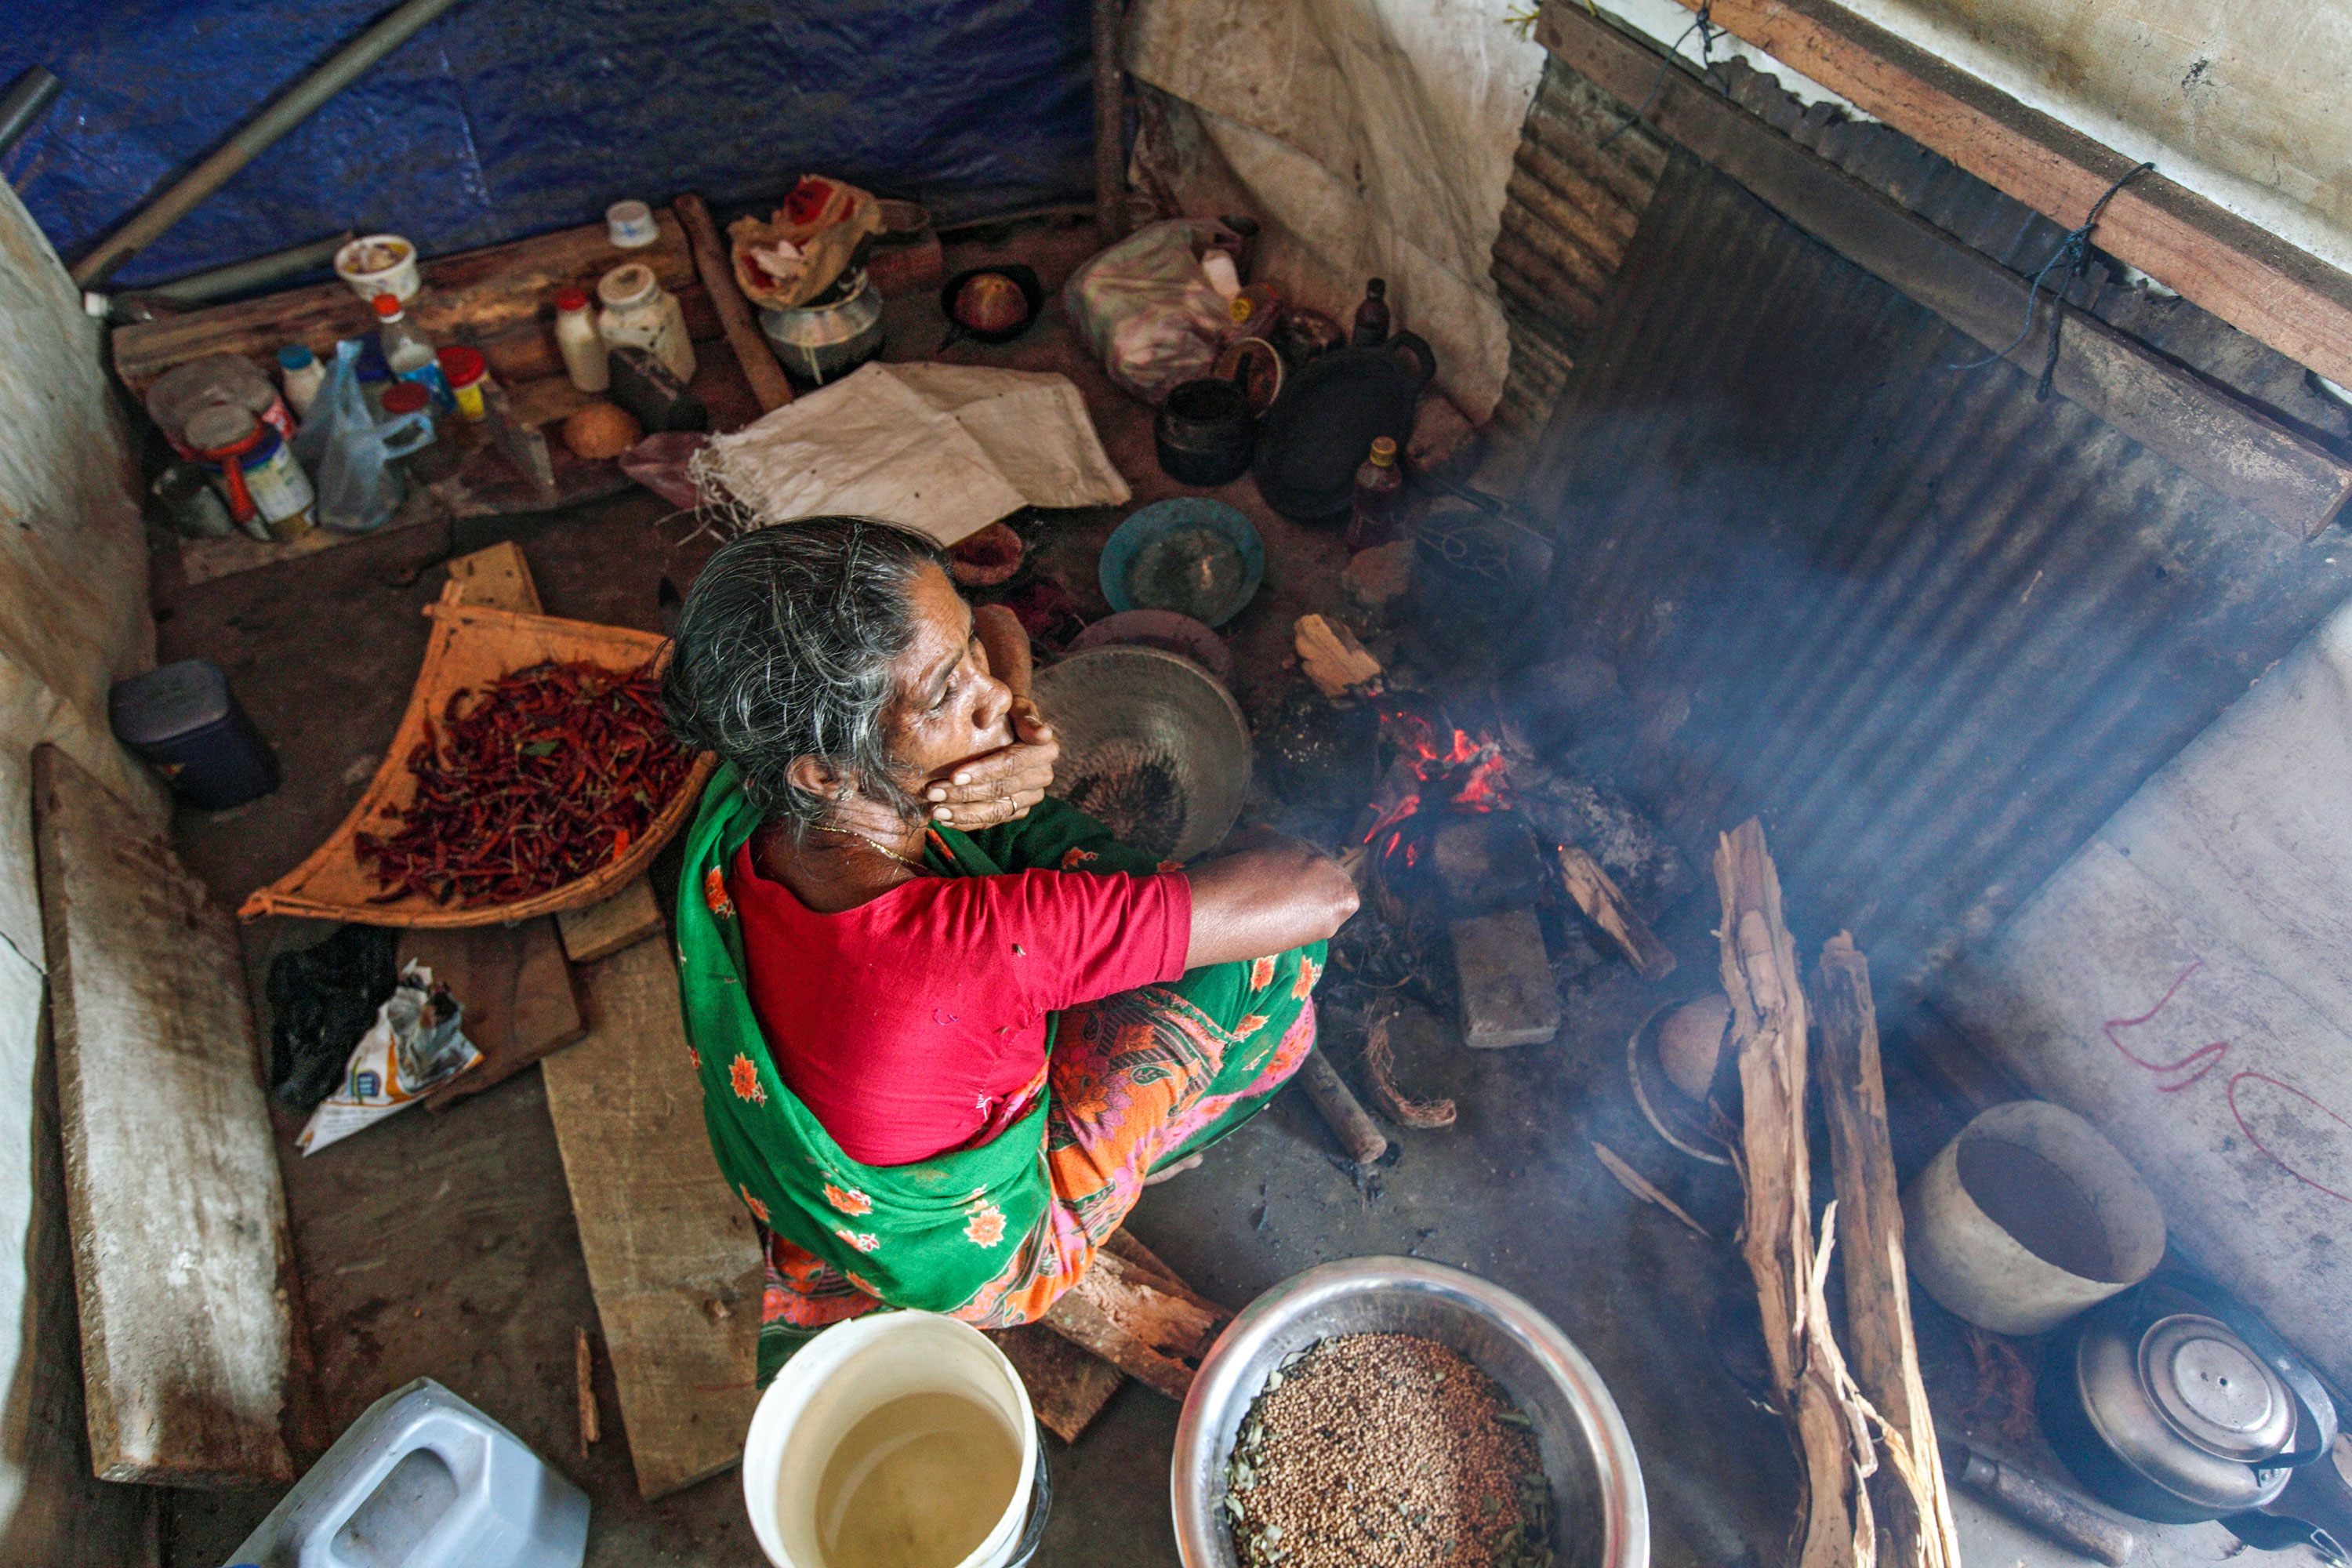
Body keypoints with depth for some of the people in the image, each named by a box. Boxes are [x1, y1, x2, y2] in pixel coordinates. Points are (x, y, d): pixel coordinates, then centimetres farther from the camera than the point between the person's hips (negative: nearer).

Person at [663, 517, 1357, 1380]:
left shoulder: (745, 804, -24)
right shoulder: (975, 944, -47)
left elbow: (998, 628, -8)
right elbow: (1321, 890, -38)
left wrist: (1016, 732, -30)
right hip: (982, 1254, -5)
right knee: (1263, 963, -10)